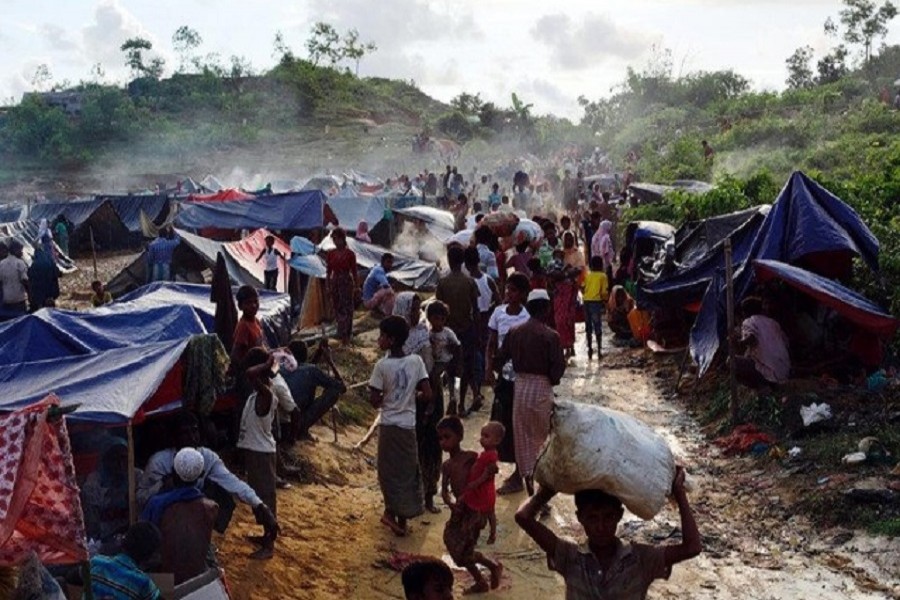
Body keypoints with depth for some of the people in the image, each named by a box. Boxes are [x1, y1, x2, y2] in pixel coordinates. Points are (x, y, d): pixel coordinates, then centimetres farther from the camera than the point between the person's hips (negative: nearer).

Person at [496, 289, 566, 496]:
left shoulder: (514, 332, -1)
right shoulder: (550, 336, -14)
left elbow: (501, 357, 5)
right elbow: (559, 367, -12)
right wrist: (552, 379, 8)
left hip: (520, 386, 3)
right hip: (541, 389, -3)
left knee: (522, 437, 12)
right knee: (541, 436, 10)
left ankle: (527, 477, 16)